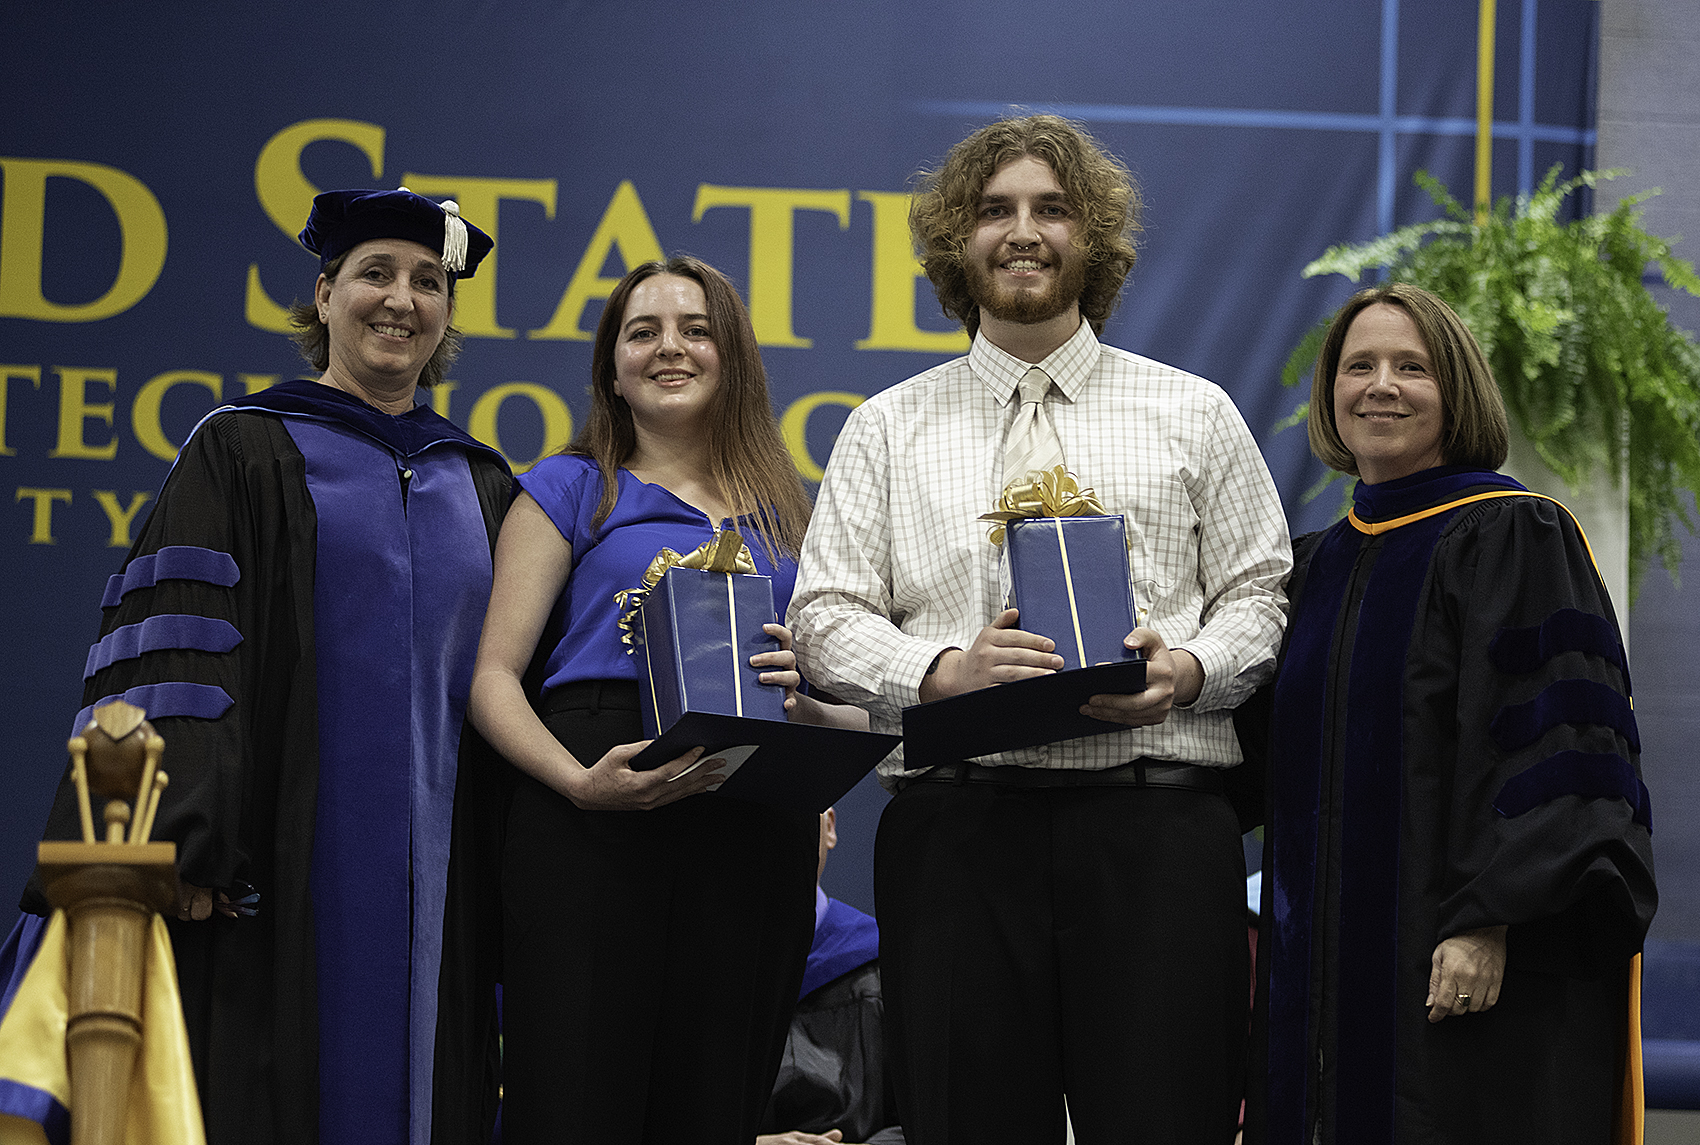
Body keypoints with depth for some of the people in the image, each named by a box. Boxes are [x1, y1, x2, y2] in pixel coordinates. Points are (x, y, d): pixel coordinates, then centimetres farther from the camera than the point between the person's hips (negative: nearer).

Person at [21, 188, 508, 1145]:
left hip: (433, 879, 4)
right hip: (277, 873, -4)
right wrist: (181, 849, -17)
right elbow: (176, 660, -6)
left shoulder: (480, 485, 16)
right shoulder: (245, 450, 3)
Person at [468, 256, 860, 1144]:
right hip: (592, 830, -3)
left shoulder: (785, 513, 21)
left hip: (758, 828, 4)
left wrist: (811, 695, -3)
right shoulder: (570, 491, 10)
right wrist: (579, 781, -17)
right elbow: (494, 680, 1)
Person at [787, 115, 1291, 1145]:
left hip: (1155, 822, -1)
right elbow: (826, 620, 8)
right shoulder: (889, 430, 15)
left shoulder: (1194, 415, 15)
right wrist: (944, 669, -11)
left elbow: (1260, 593, 11)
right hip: (957, 821, 1)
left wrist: (1188, 669, -10)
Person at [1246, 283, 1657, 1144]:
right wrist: (1279, 935, 14)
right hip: (1335, 963, 7)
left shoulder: (1516, 540, -7)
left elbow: (1546, 743, -15)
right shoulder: (1321, 564, 16)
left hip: (1476, 964, -7)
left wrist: (1486, 924, -23)